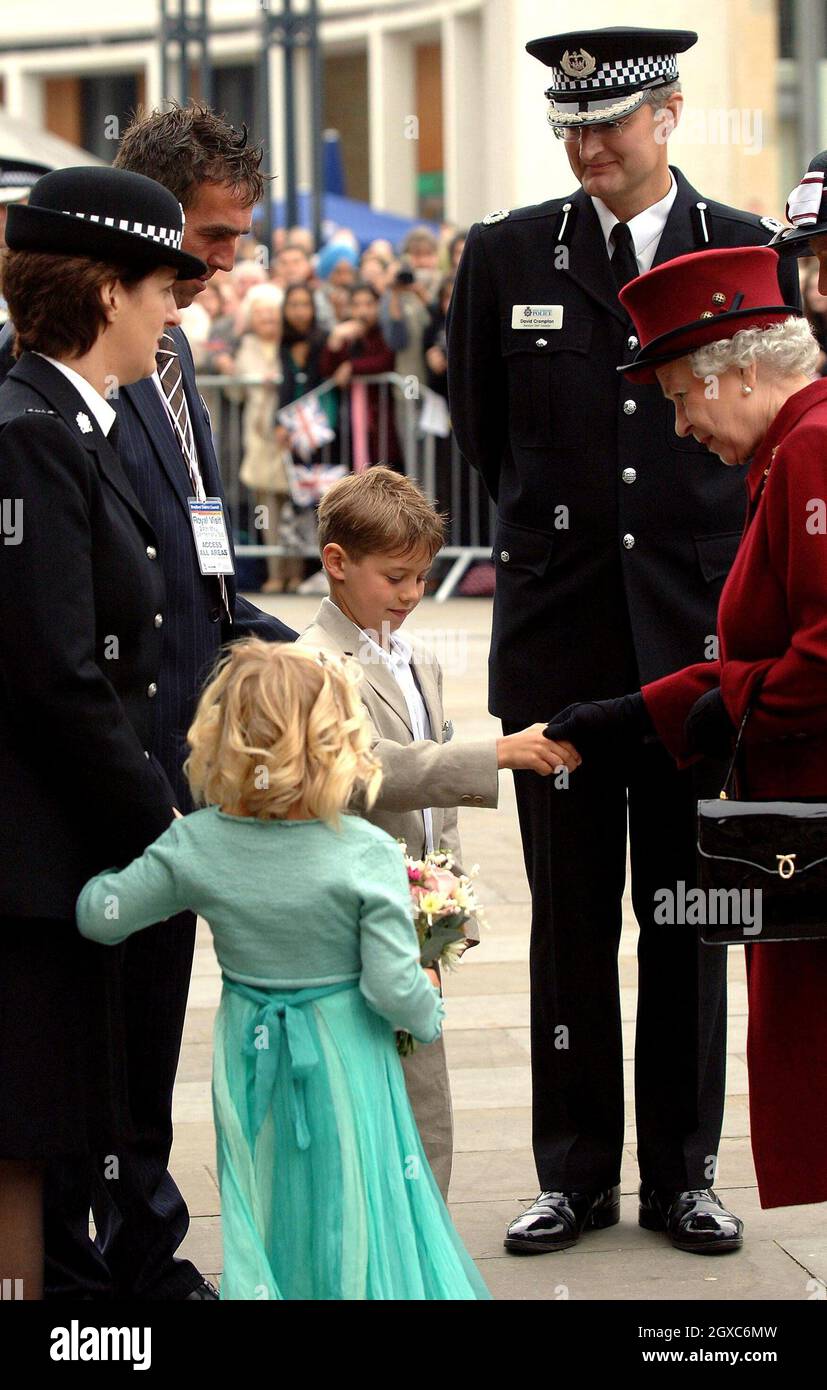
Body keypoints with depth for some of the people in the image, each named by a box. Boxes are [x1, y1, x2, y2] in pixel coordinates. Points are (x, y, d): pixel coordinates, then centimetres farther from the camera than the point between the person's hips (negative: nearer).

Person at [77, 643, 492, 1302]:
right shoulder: (368, 854, -21)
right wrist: (431, 1015, 2)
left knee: (261, 1209, 18)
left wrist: (101, 878, 19)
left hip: (248, 1061, 3)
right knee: (349, 1213, 12)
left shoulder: (194, 844, -13)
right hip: (343, 1065, -3)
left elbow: (101, 917, -3)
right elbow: (394, 987, -20)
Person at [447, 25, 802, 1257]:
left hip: (698, 633, 0)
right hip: (559, 639, 0)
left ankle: (683, 1169, 17)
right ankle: (576, 1174, 15)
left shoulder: (748, 251, 3)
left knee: (688, 920, 6)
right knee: (570, 920, 6)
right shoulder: (507, 255, 4)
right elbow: (480, 430, 14)